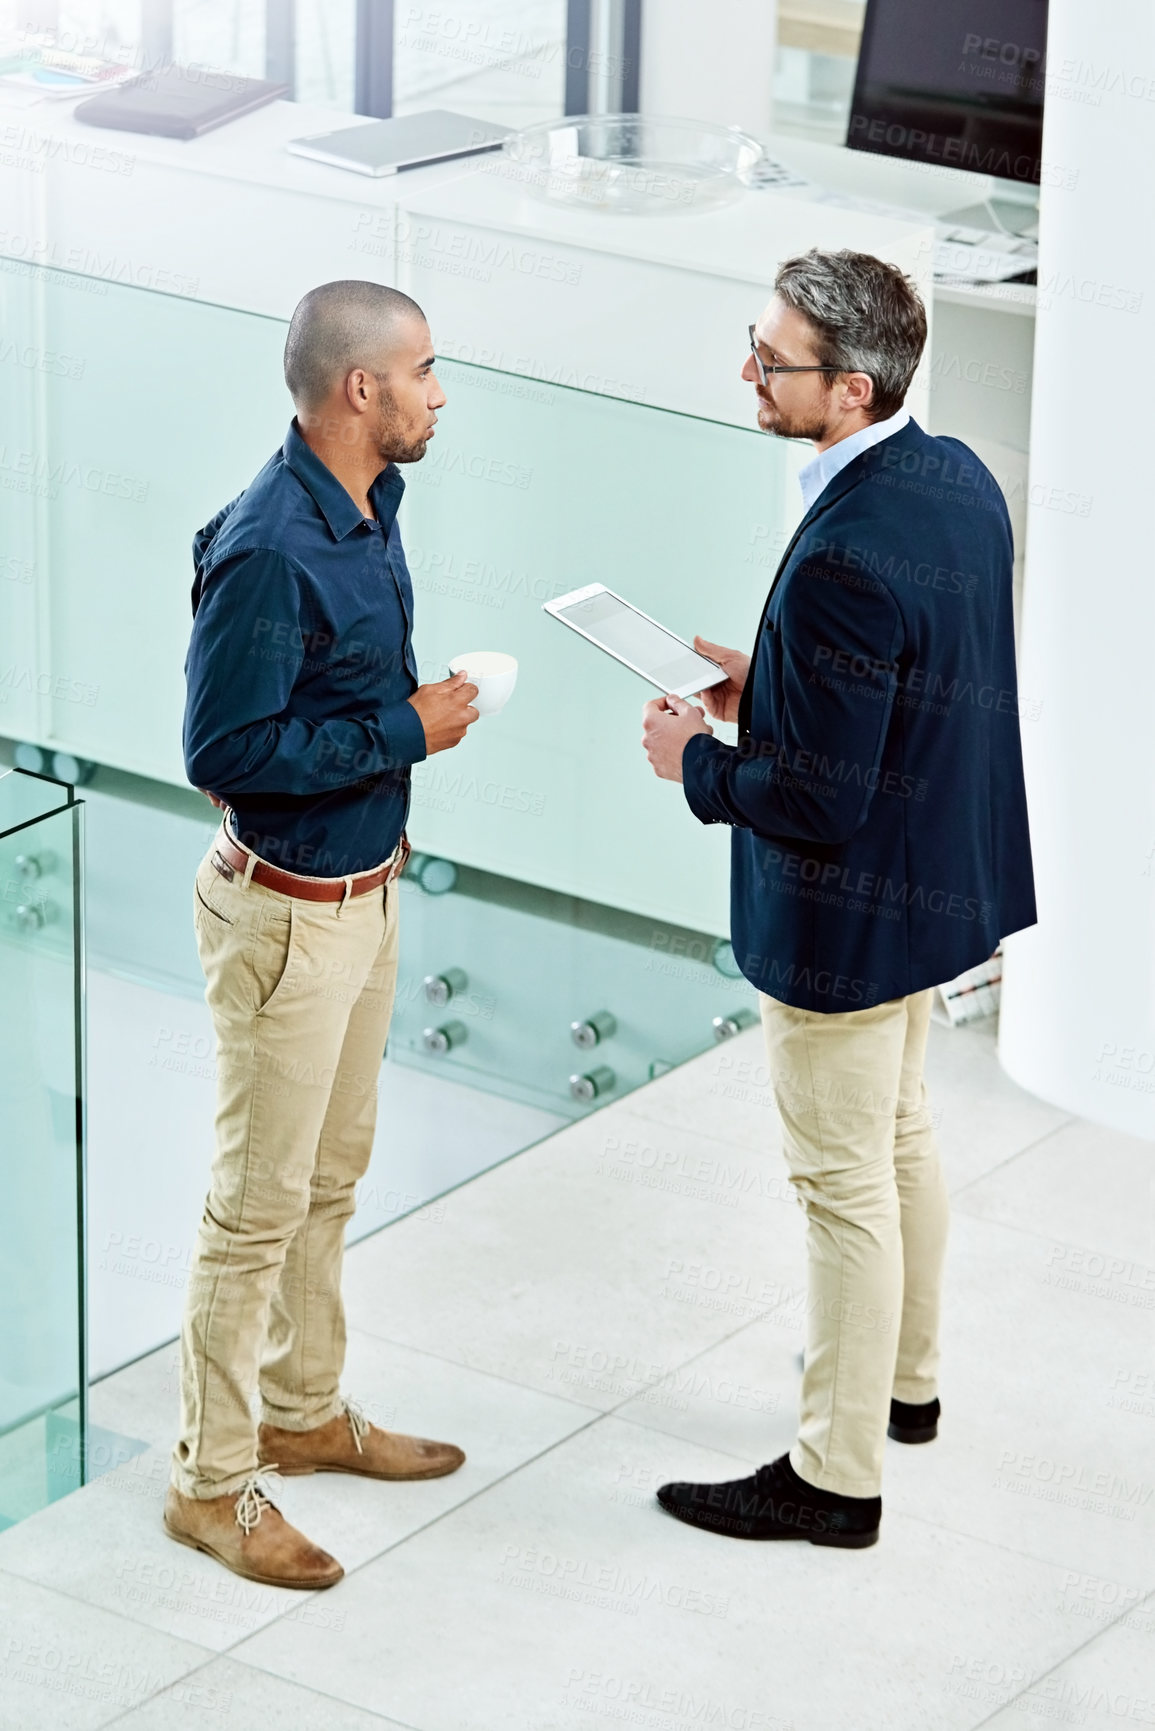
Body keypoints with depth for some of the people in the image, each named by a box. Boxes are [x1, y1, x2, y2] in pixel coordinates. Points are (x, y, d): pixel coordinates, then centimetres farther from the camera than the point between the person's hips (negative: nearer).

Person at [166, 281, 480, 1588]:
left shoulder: (367, 507, 3)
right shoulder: (267, 550, -26)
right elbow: (224, 751, -27)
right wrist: (404, 731, -23)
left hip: (363, 892, 9)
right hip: (287, 916, -9)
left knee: (331, 1177, 21)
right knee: (259, 1204, 1)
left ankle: (305, 1413, 37)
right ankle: (211, 1481, 12)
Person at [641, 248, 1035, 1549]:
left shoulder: (845, 560, -33)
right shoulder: (956, 478, -4)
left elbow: (822, 797, -28)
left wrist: (697, 761, -12)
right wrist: (770, 680, 7)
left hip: (848, 915, -9)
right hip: (938, 874, 9)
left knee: (845, 1182, 4)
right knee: (898, 1136, 27)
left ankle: (836, 1475, 18)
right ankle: (905, 1376, 46)